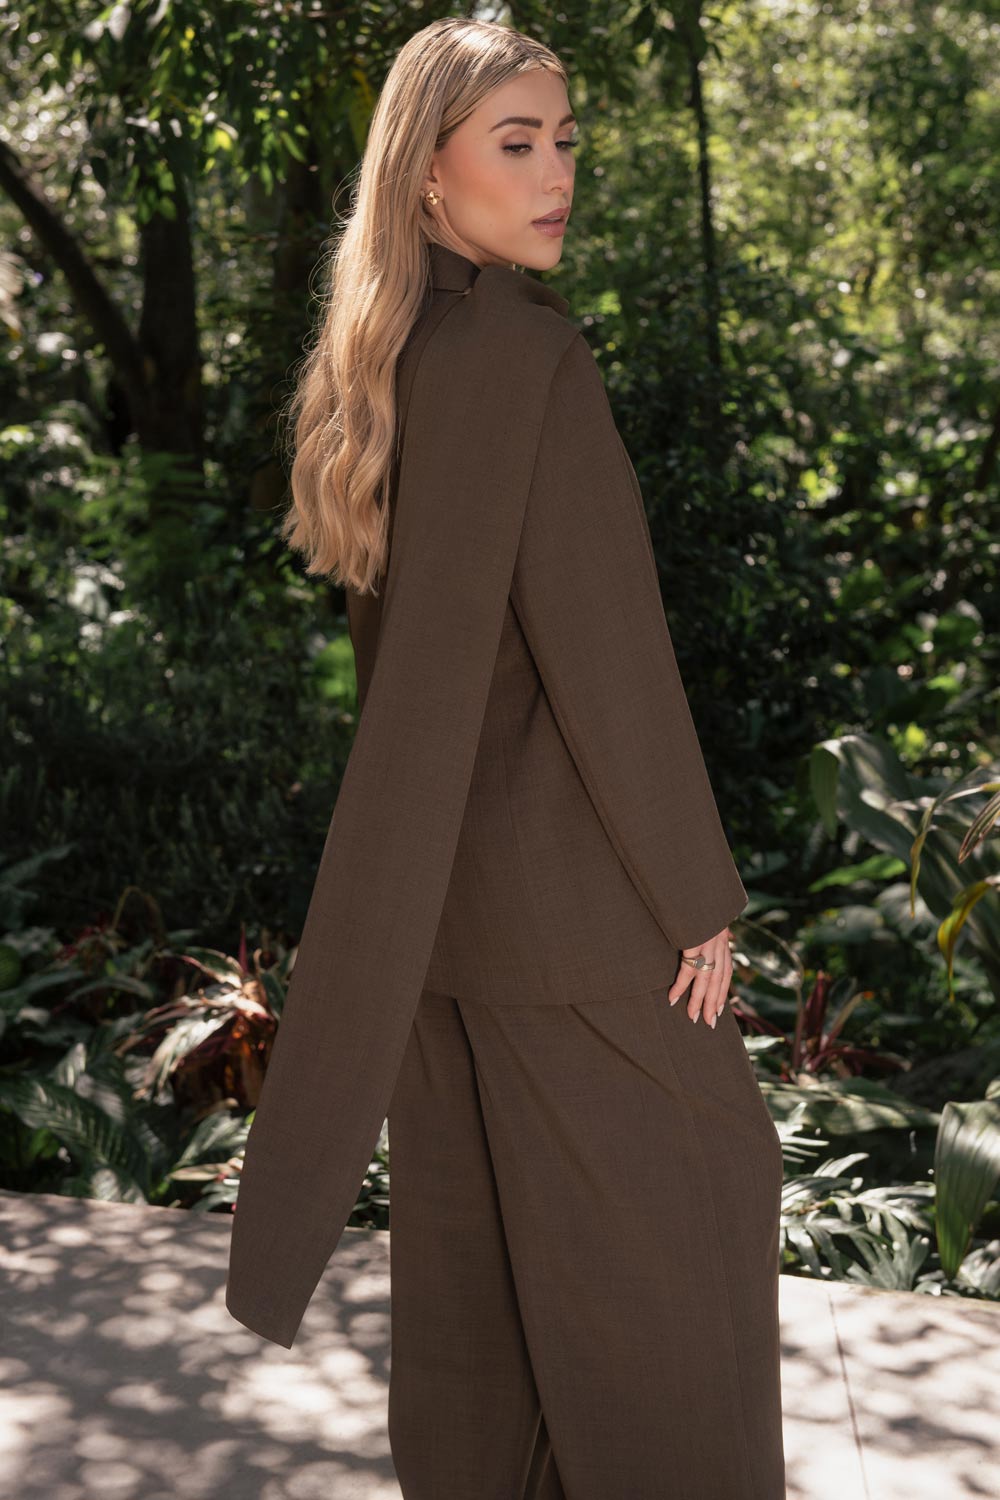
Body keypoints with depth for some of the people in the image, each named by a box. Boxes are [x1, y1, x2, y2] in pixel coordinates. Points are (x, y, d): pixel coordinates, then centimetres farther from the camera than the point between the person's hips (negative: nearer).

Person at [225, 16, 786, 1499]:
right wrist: (697, 896, -14)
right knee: (692, 1186, 7)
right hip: (565, 875, -8)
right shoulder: (525, 349, -19)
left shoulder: (381, 359, 7)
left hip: (439, 869, 8)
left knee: (469, 1210, 17)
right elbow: (599, 646, -21)